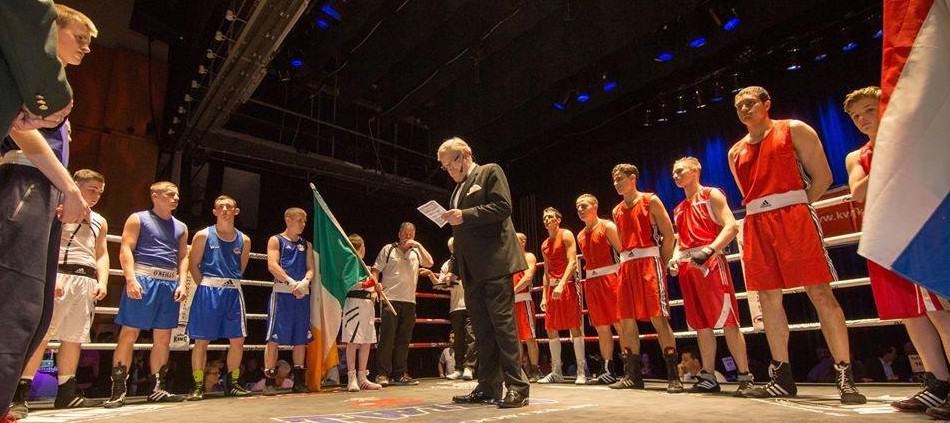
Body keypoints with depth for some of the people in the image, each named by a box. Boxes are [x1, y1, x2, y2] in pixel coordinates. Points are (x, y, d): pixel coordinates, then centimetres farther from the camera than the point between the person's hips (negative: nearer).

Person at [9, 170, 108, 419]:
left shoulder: (100, 222, 21)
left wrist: (102, 281, 5)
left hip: (88, 280, 5)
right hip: (60, 275, -5)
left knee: (74, 339, 7)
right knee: (39, 335, -11)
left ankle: (67, 393, 13)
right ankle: (19, 395, -7)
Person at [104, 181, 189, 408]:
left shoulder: (181, 227, 18)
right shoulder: (138, 219, 4)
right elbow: (125, 249, -5)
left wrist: (182, 283, 2)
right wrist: (131, 279, -17)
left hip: (170, 283, 5)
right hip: (143, 279, -5)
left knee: (163, 338, 6)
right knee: (129, 333, -5)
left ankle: (157, 388, 13)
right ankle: (118, 389, 2)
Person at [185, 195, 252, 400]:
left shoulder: (244, 240, 9)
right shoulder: (203, 235, 0)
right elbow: (193, 264, 1)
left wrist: (231, 282, 7)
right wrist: (206, 286, -4)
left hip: (233, 291, 4)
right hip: (208, 291, -3)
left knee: (238, 339, 4)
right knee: (202, 340, 0)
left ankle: (232, 383, 18)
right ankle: (198, 386, 11)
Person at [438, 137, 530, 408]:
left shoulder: (490, 172, 3)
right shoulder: (458, 189, 24)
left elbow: (502, 207, -11)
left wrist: (465, 215, -17)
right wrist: (455, 269, 17)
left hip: (494, 263, -8)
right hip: (472, 270, 8)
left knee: (502, 323, -8)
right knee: (482, 329, 8)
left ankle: (517, 388, -2)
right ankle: (488, 388, 14)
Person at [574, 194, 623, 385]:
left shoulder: (607, 226, -3)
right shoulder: (580, 235, 17)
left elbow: (624, 252, -9)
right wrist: (590, 279, 10)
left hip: (609, 278, -7)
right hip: (591, 283, 7)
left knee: (620, 324, -7)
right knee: (601, 328, 9)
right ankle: (607, 370, 17)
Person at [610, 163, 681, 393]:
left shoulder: (650, 201, 1)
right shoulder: (617, 211, 18)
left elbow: (668, 235, -2)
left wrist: (662, 264, -5)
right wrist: (626, 262, 10)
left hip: (649, 262, -6)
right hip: (627, 267, 6)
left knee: (658, 318, -9)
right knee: (626, 320, 4)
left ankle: (673, 376, -3)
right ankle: (633, 375, 13)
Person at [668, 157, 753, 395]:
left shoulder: (712, 195, 2)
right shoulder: (679, 209, 21)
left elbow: (731, 226, -10)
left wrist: (708, 251, -24)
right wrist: (674, 259, 3)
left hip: (710, 264, -7)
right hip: (687, 268, 7)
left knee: (727, 321, -7)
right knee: (701, 324, 8)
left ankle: (745, 377, 1)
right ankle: (708, 378, 13)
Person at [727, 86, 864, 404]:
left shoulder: (793, 130, 7)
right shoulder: (735, 152, 18)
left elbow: (823, 177, 2)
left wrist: (792, 208, -2)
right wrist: (763, 213, 8)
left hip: (793, 218, -4)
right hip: (757, 226, 5)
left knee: (820, 293, -7)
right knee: (768, 298, 3)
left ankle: (845, 376, 1)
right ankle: (782, 377, 11)